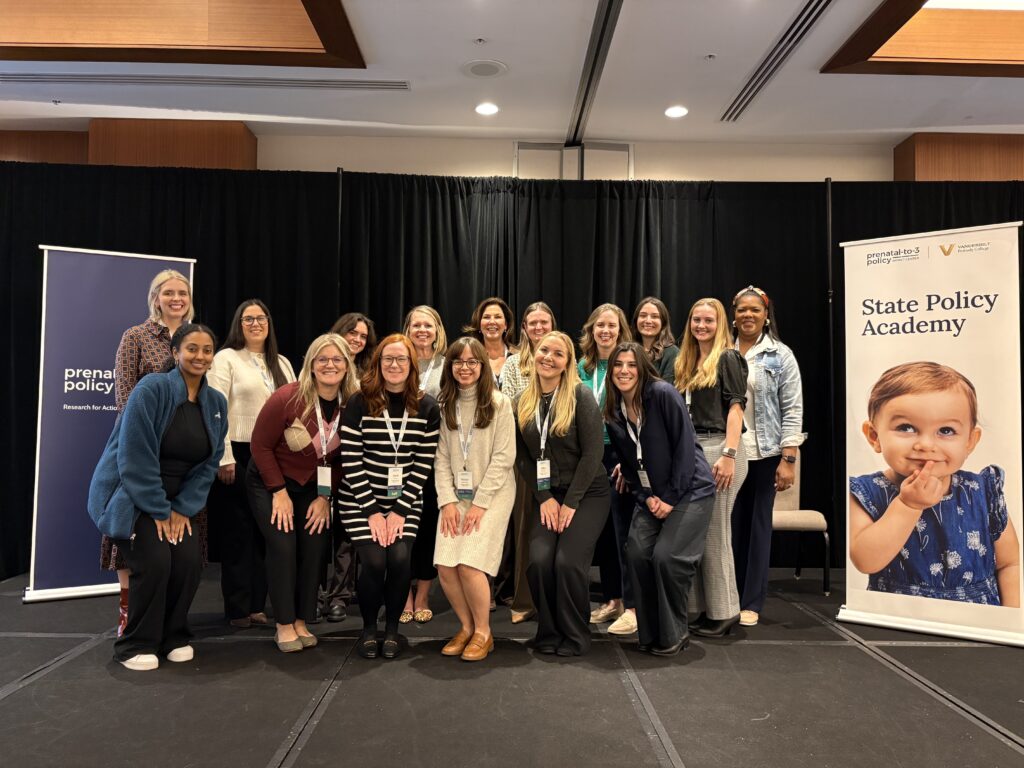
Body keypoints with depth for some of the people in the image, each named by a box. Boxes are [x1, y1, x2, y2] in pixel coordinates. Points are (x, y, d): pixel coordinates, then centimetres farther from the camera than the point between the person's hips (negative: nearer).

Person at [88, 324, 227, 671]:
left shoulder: (216, 403, 1)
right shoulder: (150, 390, -18)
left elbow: (208, 463, 2)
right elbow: (135, 457, -21)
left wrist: (181, 508, -7)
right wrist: (159, 511, -17)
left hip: (177, 500, 5)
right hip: (128, 495, -5)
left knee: (190, 562, -10)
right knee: (154, 561, -19)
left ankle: (174, 636, 15)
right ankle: (135, 644, 4)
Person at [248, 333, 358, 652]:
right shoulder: (288, 398, -23)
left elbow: (344, 458, -3)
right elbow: (260, 444, -14)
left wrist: (325, 496, -6)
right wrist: (279, 492, -13)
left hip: (315, 487, 3)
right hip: (270, 482, -3)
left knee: (315, 548, -3)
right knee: (283, 547, -11)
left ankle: (302, 622, 13)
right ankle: (284, 625, 4)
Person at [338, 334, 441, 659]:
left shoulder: (427, 407, -3)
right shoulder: (359, 403, -8)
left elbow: (424, 464, -3)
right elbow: (351, 461, -9)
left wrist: (400, 510, -8)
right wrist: (372, 510, -12)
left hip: (405, 502, 1)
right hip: (360, 500, -1)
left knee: (400, 559, -16)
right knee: (374, 561, -15)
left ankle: (392, 627, 10)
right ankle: (369, 626, 13)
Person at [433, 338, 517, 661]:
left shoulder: (499, 403, -5)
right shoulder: (445, 405, 7)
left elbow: (504, 457, -10)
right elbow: (441, 457, 4)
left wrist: (479, 503, -13)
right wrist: (447, 500, -7)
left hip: (493, 493, -4)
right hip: (456, 494, 4)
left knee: (470, 564, -17)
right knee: (445, 566, -10)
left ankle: (483, 632, 6)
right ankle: (466, 627, 14)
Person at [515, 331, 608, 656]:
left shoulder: (580, 395, -9)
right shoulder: (523, 402, 6)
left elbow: (592, 452, -12)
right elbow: (523, 457, 6)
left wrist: (571, 503, -12)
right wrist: (545, 498, -4)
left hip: (587, 493, -3)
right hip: (547, 495, 4)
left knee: (569, 562, -18)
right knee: (539, 560, -15)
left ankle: (575, 637, 5)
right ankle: (548, 633, 8)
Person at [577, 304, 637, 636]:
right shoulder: (584, 367, 10)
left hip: (621, 453, -5)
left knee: (624, 530, -3)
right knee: (601, 529, 11)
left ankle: (632, 606, 7)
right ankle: (612, 599, 24)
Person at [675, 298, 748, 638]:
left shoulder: (728, 358, -4)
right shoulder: (688, 362, 17)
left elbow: (735, 408, -12)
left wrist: (729, 455, -20)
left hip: (718, 449, -8)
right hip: (692, 451, 8)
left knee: (715, 532, -4)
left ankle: (725, 612, 8)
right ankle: (707, 608, 19)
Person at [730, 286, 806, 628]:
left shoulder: (780, 355, 0)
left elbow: (792, 410, -4)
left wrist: (788, 459, -10)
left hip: (764, 453, -2)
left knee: (758, 525, 5)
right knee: (731, 525, 6)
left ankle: (751, 603, 14)